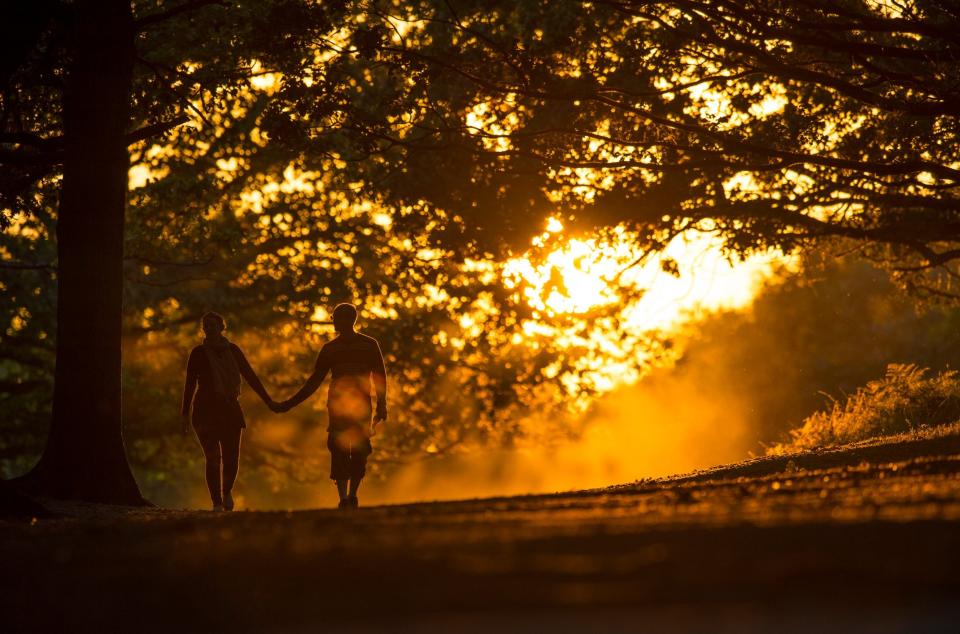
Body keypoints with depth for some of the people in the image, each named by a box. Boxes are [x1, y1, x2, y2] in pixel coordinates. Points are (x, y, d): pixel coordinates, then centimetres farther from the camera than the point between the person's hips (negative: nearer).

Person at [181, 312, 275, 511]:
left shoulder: (233, 351, 7)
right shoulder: (198, 353, 1)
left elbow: (250, 376, 9)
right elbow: (190, 384, 0)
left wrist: (268, 401, 5)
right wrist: (185, 414, -5)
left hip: (230, 410, 2)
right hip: (206, 411, -2)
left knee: (231, 459, -3)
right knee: (213, 459, -10)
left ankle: (227, 491, 26)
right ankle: (216, 503, -3)